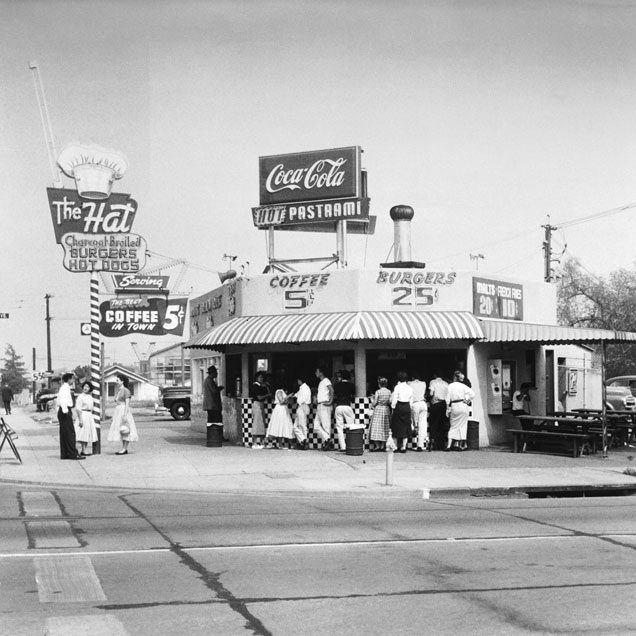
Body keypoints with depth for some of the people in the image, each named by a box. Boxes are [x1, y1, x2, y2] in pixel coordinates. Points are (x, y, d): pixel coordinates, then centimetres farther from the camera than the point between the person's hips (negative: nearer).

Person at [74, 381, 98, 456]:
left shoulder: (90, 397, 14)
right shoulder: (80, 397, -9)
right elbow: (78, 409, -13)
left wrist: (92, 418, 17)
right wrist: (80, 420, -19)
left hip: (90, 416, 8)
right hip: (83, 415, -8)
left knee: (88, 433, 7)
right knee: (84, 433, -7)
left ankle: (84, 450, 12)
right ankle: (83, 451, -4)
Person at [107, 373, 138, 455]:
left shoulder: (126, 390, -10)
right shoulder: (118, 391, 16)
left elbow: (127, 404, -16)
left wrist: (125, 415, -22)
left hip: (124, 411, -9)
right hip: (118, 411, 9)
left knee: (125, 431, -8)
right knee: (121, 431, 7)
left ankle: (125, 449, -8)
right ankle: (123, 448, 9)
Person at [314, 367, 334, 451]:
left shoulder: (326, 381, -7)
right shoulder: (320, 383, 22)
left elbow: (332, 390, -21)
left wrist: (330, 402, -26)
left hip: (324, 405, -10)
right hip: (319, 406, 10)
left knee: (326, 425, -8)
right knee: (316, 426, 3)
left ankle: (327, 442, -5)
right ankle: (327, 440, 0)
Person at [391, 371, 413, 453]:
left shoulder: (397, 387, -8)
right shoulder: (410, 388, 5)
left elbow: (394, 399, -10)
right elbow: (411, 400, 9)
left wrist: (393, 408, 0)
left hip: (399, 407, -4)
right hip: (407, 408, 4)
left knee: (397, 427, 6)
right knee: (406, 427, 7)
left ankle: (396, 446, 10)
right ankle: (403, 447, 5)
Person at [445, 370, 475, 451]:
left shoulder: (450, 386, 0)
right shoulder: (463, 386, -2)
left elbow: (448, 399, -1)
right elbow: (472, 394, -11)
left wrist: (447, 409, 3)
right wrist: (467, 401, 2)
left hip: (454, 406, 1)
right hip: (463, 406, -1)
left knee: (453, 426, 9)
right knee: (462, 425, 7)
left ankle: (449, 444, -3)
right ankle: (461, 445, 7)